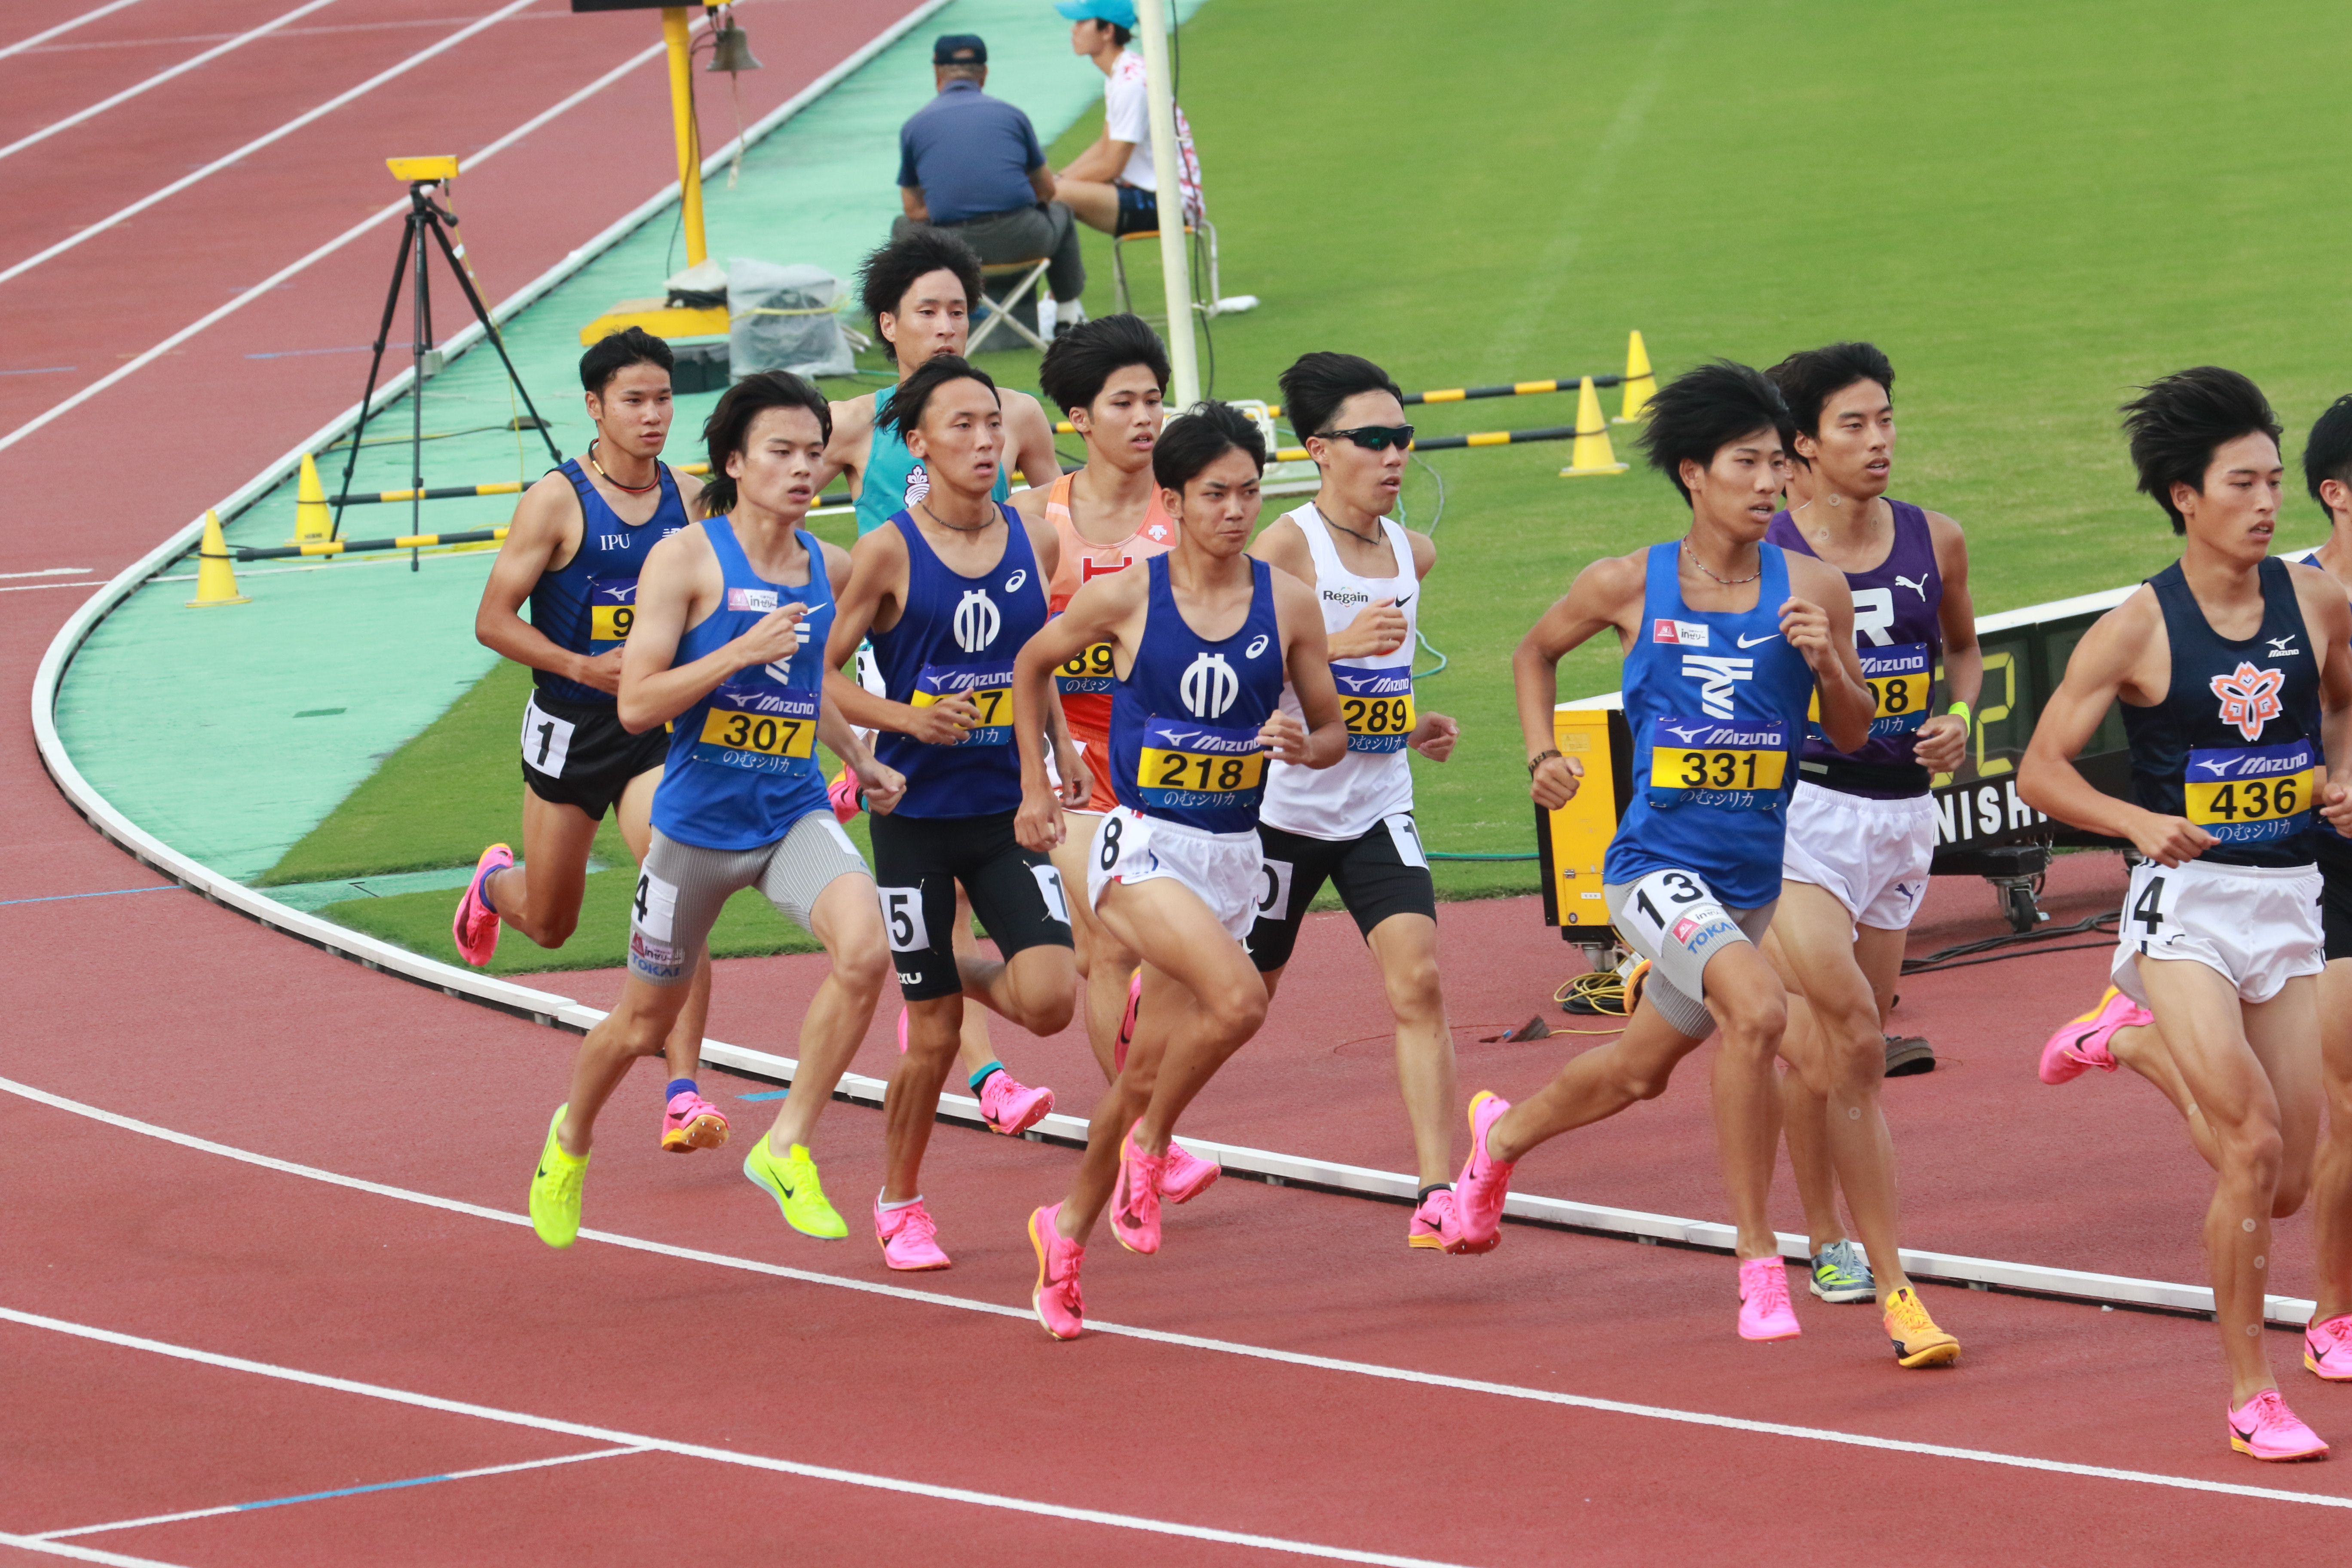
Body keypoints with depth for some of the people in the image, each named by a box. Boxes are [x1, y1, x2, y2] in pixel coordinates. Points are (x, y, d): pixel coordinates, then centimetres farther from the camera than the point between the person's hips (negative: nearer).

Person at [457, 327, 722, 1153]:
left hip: (656, 728, 2)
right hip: (570, 729, -2)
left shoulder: (692, 499, 0)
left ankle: (683, 1093, -18)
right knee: (550, 925, 14)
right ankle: (496, 884, 52)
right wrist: (580, 667, -23)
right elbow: (493, 620, -11)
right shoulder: (557, 500, -12)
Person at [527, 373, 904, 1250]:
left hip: (794, 814, 3)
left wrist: (862, 763, 16)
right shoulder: (686, 560, -12)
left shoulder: (830, 569, 5)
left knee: (865, 949, -27)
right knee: (645, 1023, 13)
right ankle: (571, 1137, 45)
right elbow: (636, 705, -17)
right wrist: (742, 651, -25)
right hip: (698, 819, -3)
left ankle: (787, 1147, -12)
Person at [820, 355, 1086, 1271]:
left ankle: (962, 975, 21)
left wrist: (1061, 750, 9)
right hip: (918, 814, -3)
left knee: (1049, 999, -15)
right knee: (933, 1039, 1)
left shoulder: (1033, 544, 3)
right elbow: (822, 674, -6)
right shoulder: (888, 554, -9)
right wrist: (904, 718, -21)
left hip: (1009, 812, 3)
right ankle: (899, 1203, 24)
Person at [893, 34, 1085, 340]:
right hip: (1021, 240, 1)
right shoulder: (1011, 114, 9)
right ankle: (1069, 313, 49)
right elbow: (1046, 189, 18)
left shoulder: (913, 126, 8)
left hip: (951, 249, -1)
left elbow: (914, 210, 12)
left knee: (902, 227, 33)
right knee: (1061, 212, 36)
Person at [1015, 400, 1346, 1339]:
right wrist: (1036, 787, 10)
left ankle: (1069, 1229, 31)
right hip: (1142, 846, -4)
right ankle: (1149, 1146, -3)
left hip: (1233, 856, 4)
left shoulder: (1288, 605, 0)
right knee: (1237, 1000, -28)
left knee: (1150, 1067, 10)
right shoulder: (1126, 599, -7)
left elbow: (1333, 732, 9)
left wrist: (1305, 747, -14)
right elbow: (1033, 664, 10)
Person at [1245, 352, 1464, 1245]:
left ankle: (1438, 1193, -18)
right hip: (1282, 803, -4)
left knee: (1418, 978, -15)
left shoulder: (1414, 556, 7)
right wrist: (1336, 644, -31)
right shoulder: (1286, 546, -13)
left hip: (1378, 810, 4)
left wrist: (1415, 729, 9)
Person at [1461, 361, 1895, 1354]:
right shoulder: (1629, 586, -5)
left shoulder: (1813, 589, -3)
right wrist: (1541, 754, 1)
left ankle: (1503, 1133, 54)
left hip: (1759, 877, 4)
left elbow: (1853, 736, 2)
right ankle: (1758, 1262, -21)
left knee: (1637, 1073, 20)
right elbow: (1537, 651, 15)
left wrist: (1827, 664, -16)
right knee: (1757, 1007, -31)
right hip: (1656, 864, -4)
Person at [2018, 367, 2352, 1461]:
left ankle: (2131, 1033, 36)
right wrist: (2141, 823, -21)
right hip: (2186, 903, -5)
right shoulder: (2139, 629, -10)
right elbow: (2040, 771, -6)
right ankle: (2250, 1394, -5)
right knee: (2253, 1145, -17)